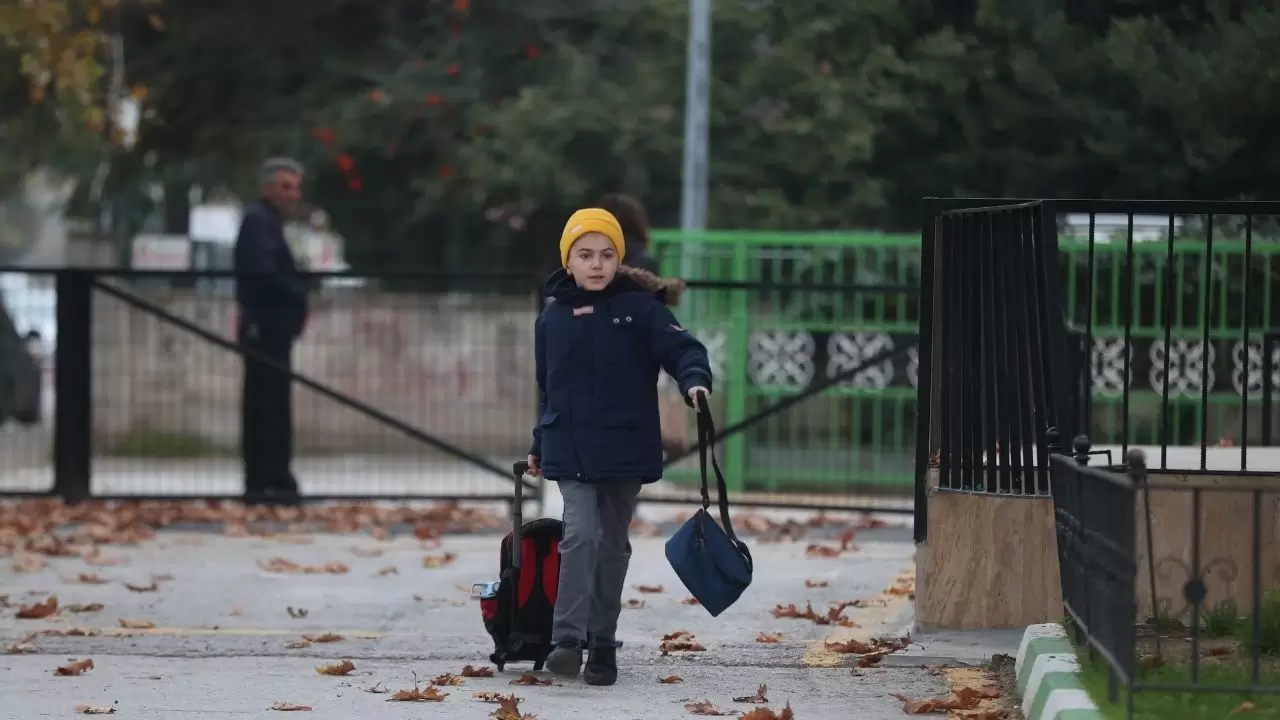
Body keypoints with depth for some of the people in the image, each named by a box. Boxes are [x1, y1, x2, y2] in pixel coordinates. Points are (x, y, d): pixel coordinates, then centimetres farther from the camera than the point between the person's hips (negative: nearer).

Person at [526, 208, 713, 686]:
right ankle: (568, 640, -20)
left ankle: (602, 645, 19)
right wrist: (540, 446, 22)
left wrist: (694, 379, -34)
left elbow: (681, 347, -12)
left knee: (612, 545, 9)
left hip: (626, 452, 0)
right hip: (570, 453, 0)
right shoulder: (552, 319, 7)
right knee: (580, 534, -17)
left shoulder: (640, 308, -2)